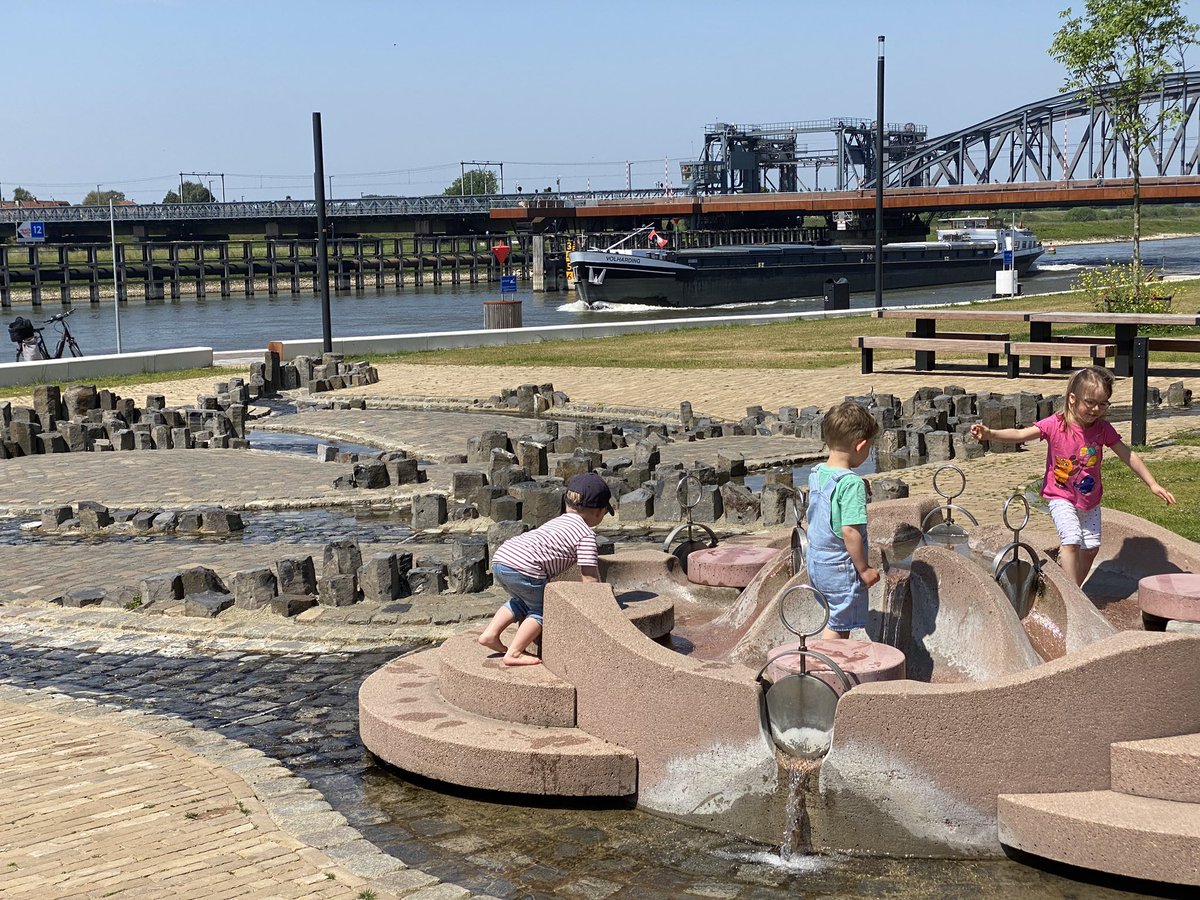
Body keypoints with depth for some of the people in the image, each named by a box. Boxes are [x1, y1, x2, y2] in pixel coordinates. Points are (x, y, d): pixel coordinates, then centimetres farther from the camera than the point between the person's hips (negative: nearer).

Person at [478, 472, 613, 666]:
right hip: (523, 568, -8)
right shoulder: (586, 534, 4)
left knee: (523, 601, 30)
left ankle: (490, 634, 22)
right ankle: (514, 653, -3)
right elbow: (590, 578, -1)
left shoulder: (559, 521, 29)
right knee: (541, 609, 9)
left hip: (499, 559, 8)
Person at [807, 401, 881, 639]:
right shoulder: (851, 483, -22)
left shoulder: (816, 474, 3)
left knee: (835, 621, 20)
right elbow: (850, 531, -24)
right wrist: (864, 569, -15)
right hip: (840, 566, -8)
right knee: (836, 628, 2)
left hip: (816, 562, 8)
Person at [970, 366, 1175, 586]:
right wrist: (990, 434, -41)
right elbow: (1021, 434, -25)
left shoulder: (1103, 429, -11)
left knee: (1091, 546, 7)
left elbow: (1128, 456, -3)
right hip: (1061, 496, -4)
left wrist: (1153, 484, -1)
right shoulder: (1055, 424, -19)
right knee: (1071, 539, -20)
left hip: (1090, 499, 4)